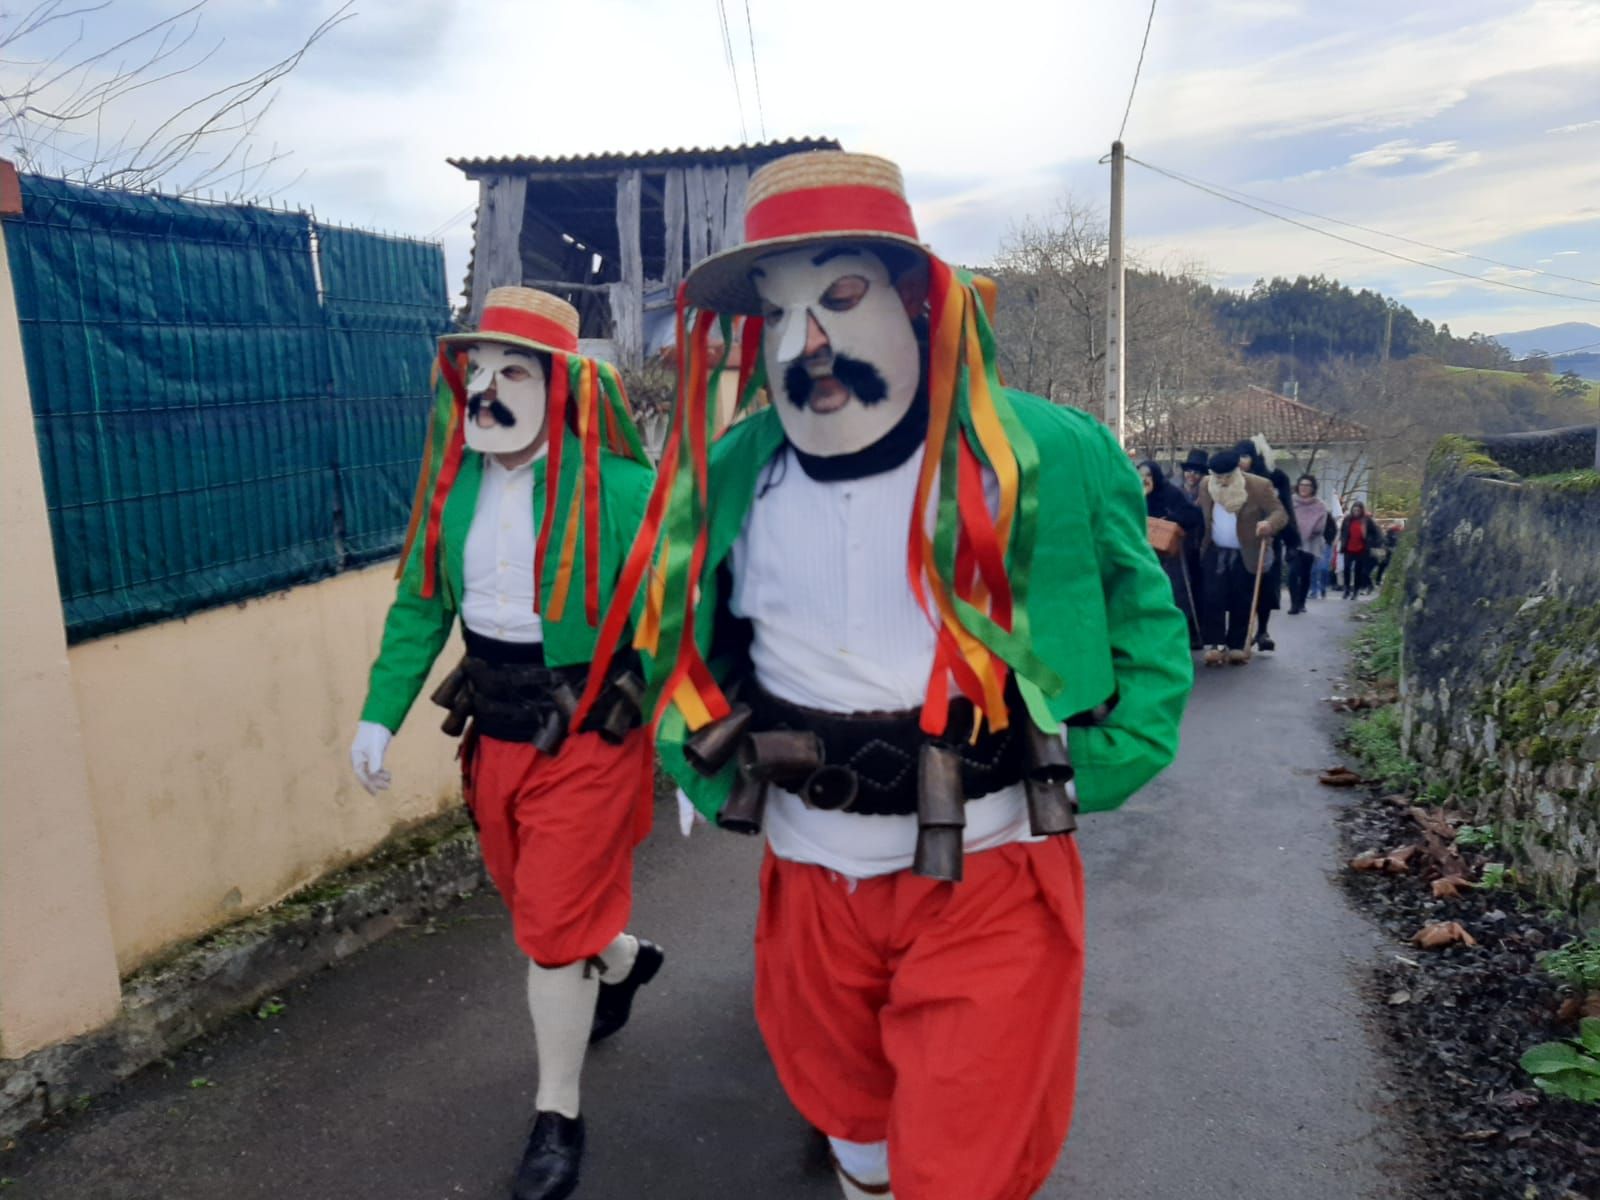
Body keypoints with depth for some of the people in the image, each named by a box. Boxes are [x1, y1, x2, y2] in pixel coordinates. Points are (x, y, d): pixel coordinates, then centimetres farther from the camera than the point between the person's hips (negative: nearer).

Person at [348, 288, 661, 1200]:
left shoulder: (618, 489, -18)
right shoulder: (456, 484, 2)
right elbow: (421, 606, 9)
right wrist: (382, 713, 3)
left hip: (590, 738, -6)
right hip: (496, 732, 7)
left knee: (555, 928, 2)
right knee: (537, 903, 23)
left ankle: (559, 1117, 25)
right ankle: (626, 959, 56)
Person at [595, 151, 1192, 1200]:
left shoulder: (1047, 458, -12)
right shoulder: (730, 476, -4)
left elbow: (1147, 638, 2)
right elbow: (678, 641, 14)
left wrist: (1072, 785, -6)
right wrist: (718, 781, 5)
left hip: (990, 882, -3)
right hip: (810, 880, 4)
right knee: (847, 1109, 26)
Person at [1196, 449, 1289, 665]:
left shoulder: (1260, 485, -13)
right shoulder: (1207, 484, 1)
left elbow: (1280, 513, -16)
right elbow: (1197, 513, 12)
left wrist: (1269, 524, -37)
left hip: (1246, 556, -3)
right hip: (1215, 552, 3)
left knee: (1241, 602, 5)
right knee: (1213, 599, -5)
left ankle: (1237, 647, 15)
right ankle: (1214, 645, -2)